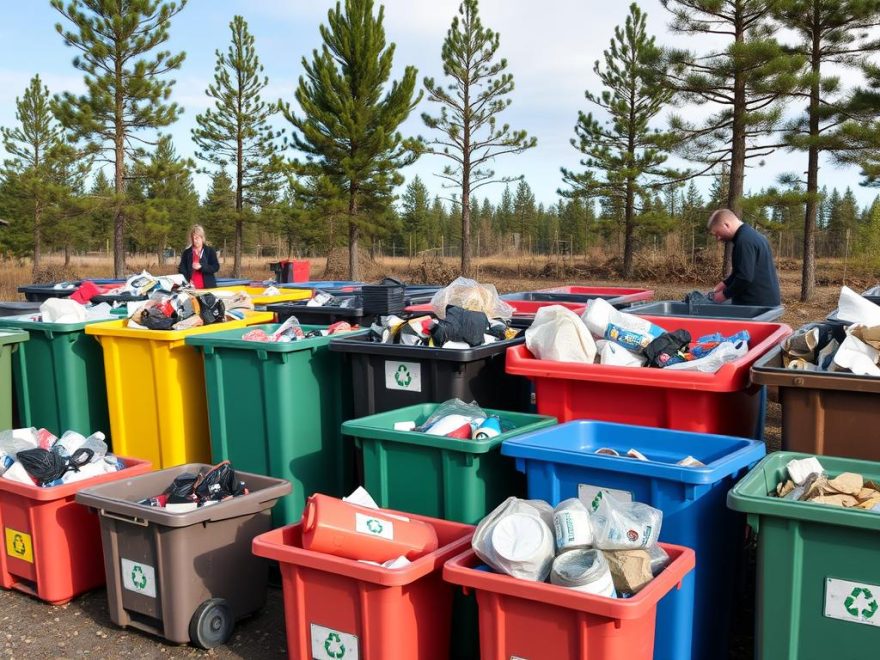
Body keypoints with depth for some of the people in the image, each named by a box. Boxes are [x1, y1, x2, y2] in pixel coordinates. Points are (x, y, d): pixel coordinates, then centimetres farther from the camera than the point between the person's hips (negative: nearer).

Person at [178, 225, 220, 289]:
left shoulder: (210, 251, 6)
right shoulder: (186, 252, 10)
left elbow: (216, 267, -1)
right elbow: (182, 269, 5)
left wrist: (201, 267, -15)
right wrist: (187, 281, -13)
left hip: (208, 287, -1)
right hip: (191, 288, 1)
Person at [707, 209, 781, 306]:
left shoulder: (744, 241, -19)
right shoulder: (751, 236, 15)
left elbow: (745, 277, -24)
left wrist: (725, 294, -12)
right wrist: (724, 284, 12)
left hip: (757, 304, -10)